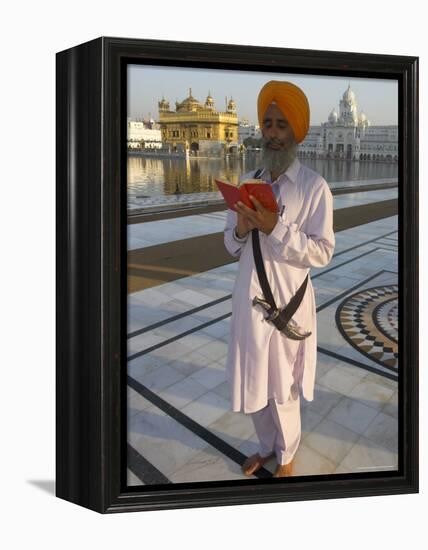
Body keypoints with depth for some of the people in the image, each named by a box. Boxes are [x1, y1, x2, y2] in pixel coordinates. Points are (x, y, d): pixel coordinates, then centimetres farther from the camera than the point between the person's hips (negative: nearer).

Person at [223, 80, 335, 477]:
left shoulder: (314, 187, -10)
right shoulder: (247, 183, 6)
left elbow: (322, 252, -15)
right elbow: (231, 247, 8)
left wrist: (276, 227, -25)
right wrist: (242, 229, -15)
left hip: (287, 302, -5)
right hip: (248, 299, 5)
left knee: (283, 390, 10)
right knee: (252, 384, 17)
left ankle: (286, 456, 36)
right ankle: (266, 447, 42)